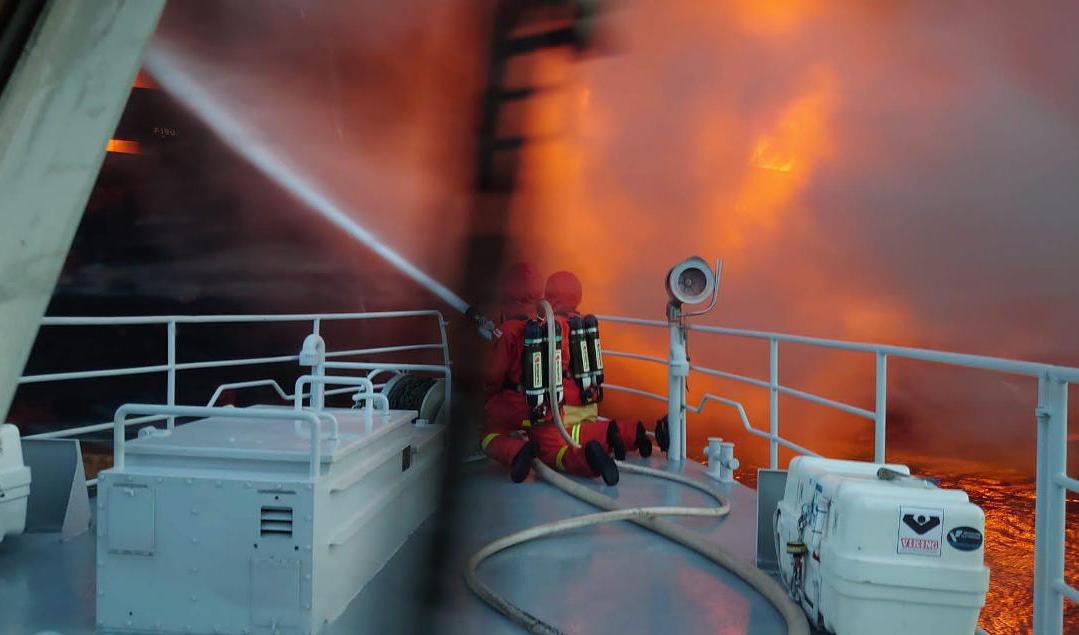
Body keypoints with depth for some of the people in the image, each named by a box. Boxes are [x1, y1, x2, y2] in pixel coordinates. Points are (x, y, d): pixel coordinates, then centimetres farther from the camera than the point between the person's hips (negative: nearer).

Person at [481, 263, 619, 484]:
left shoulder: (507, 330, -16)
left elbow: (495, 375, -11)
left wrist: (490, 393, 11)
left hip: (512, 407, -5)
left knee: (489, 437, 18)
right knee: (554, 452, 12)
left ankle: (516, 451, -17)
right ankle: (587, 458, -21)